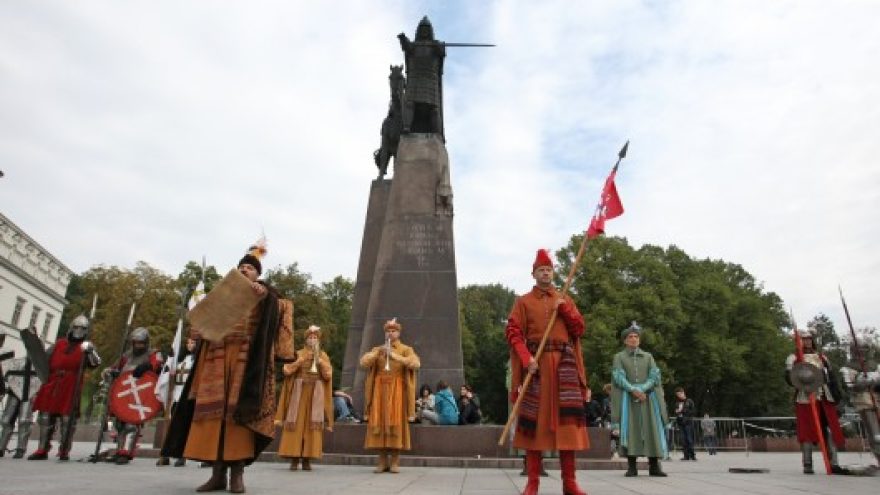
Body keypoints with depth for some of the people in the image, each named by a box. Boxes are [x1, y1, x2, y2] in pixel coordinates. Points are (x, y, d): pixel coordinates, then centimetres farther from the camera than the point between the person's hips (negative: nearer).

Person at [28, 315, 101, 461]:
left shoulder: (86, 346, 7)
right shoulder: (59, 344, 16)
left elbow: (96, 363, -8)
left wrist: (90, 351, -24)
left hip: (71, 388, -4)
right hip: (52, 385, 4)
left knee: (67, 418, -2)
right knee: (46, 416, 8)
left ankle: (64, 451, 5)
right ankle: (42, 450, 17)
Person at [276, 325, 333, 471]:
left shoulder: (323, 355, 13)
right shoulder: (298, 353, 11)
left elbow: (328, 375, 0)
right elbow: (287, 370, -3)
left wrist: (319, 360, -10)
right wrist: (301, 359, -11)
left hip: (316, 395, 0)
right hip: (298, 393, 0)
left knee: (312, 425, -5)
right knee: (296, 424, -6)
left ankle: (307, 459, 0)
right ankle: (294, 458, -1)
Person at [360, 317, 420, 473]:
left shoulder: (406, 350, 8)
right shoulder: (377, 349, 17)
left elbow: (415, 363, -11)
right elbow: (363, 362, 1)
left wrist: (395, 356, -16)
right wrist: (377, 352, -12)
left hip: (397, 390, -2)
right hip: (380, 390, 2)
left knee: (396, 422, -7)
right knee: (379, 421, -3)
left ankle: (395, 461, -1)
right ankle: (382, 460, 4)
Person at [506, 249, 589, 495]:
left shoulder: (565, 300, 17)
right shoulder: (523, 302, 9)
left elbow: (579, 329, 9)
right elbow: (513, 332, -2)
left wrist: (563, 308, -5)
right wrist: (526, 358, -17)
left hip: (564, 362, 2)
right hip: (535, 362, -2)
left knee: (567, 419, -3)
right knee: (533, 419, -2)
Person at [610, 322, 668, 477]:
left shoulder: (648, 356, 15)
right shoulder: (619, 357, 9)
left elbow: (655, 376, 3)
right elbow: (619, 377, -3)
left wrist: (642, 389, -13)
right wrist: (633, 390, -17)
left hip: (647, 398, 2)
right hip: (627, 399, -2)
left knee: (651, 430, -3)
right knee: (629, 430, -6)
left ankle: (654, 466, 0)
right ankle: (631, 466, -3)